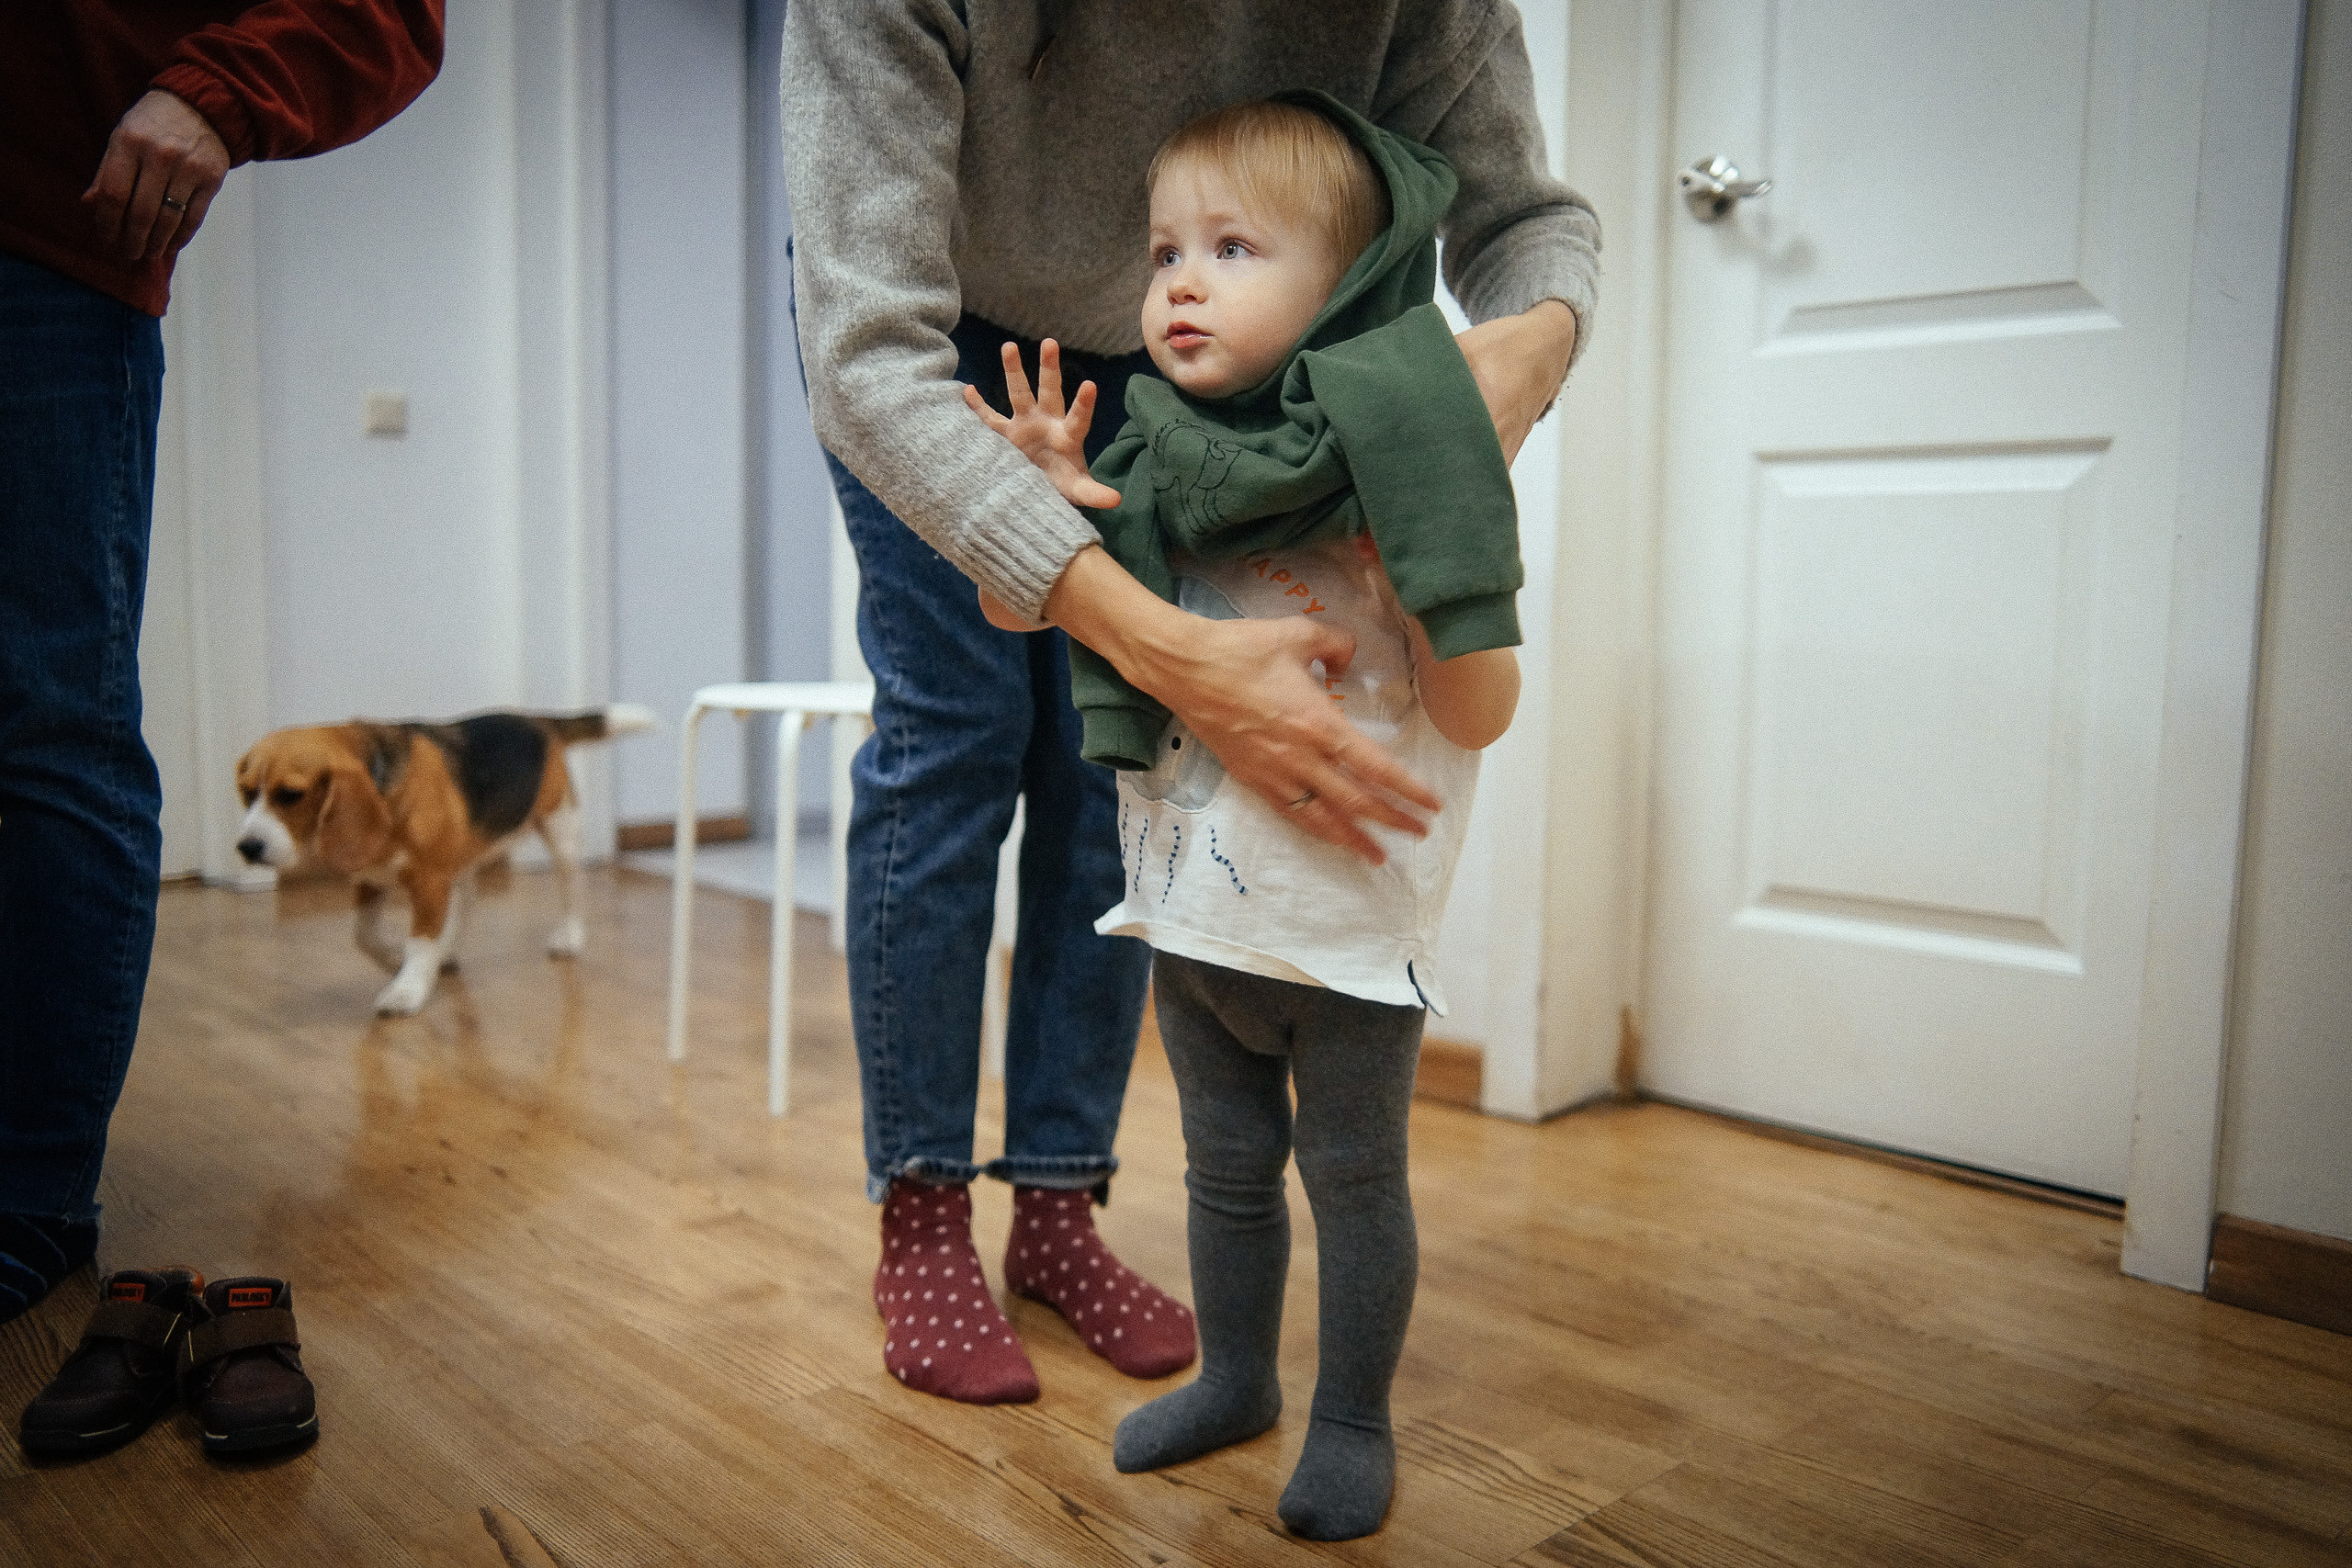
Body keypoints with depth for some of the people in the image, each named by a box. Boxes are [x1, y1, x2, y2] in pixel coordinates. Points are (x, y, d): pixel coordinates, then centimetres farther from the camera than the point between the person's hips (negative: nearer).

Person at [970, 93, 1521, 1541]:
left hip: (1351, 918, -5)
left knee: (1354, 1174, 10)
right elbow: (1015, 610, 7)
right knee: (1226, 1163, 20)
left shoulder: (1392, 479, -15)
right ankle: (1235, 1377, 41)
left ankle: (1356, 1419, 31)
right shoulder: (1149, 471, 0)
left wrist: (1430, 568, -28)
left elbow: (1478, 716, -14)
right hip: (1196, 903, 5)